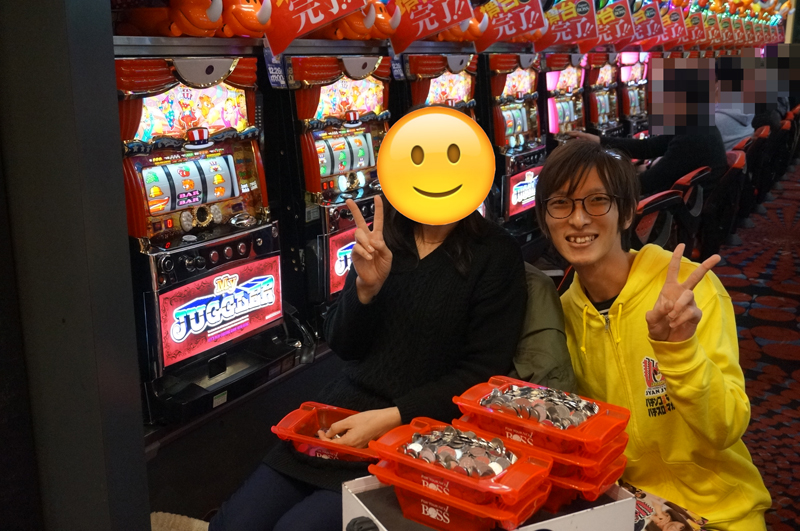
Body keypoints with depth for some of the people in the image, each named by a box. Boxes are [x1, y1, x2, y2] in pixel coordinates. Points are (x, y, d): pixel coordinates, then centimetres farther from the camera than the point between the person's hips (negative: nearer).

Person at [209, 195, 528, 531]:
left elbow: (483, 374, -12)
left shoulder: (495, 255, -9)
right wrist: (365, 287, -16)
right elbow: (343, 346, 3)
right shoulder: (384, 236, 5)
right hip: (347, 409, 5)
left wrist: (391, 418, -21)